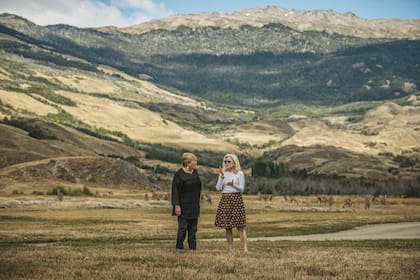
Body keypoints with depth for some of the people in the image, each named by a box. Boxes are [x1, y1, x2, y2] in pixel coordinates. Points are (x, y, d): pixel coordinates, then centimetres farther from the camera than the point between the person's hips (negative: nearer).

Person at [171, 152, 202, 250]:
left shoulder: (195, 172, 8)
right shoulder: (179, 174, -12)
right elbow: (175, 190, -13)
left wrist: (198, 201, 16)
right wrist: (177, 205, -18)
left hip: (194, 205, 7)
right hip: (184, 206, -7)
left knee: (193, 228, 10)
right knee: (182, 227, -5)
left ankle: (193, 247, 16)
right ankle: (179, 247, 4)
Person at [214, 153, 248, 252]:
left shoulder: (239, 174, 0)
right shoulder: (223, 173, 9)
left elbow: (242, 189, -4)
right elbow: (218, 188, 1)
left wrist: (233, 184, -22)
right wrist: (222, 177, -10)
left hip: (236, 199, -3)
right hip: (225, 199, 3)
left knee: (240, 226, -7)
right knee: (227, 226, 3)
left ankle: (245, 248, -10)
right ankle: (230, 248, 10)